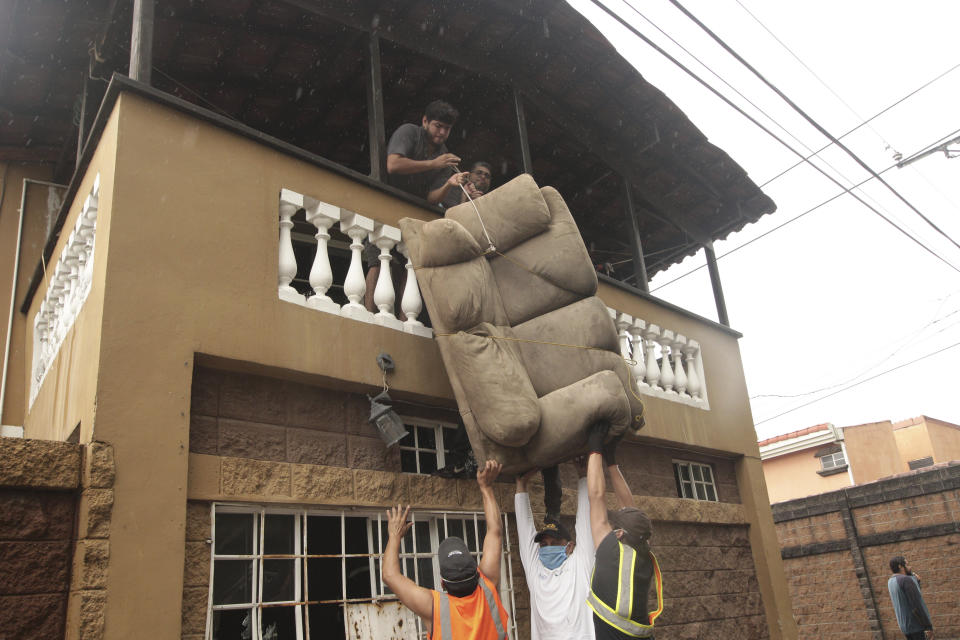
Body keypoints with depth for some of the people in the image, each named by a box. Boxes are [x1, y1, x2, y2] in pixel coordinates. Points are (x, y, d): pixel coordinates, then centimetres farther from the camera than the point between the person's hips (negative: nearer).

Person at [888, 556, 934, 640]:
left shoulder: (891, 581, 11)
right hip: (917, 625, -9)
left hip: (905, 626, 9)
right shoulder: (906, 579, -17)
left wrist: (916, 581, 6)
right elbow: (916, 605, -22)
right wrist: (929, 626, -18)